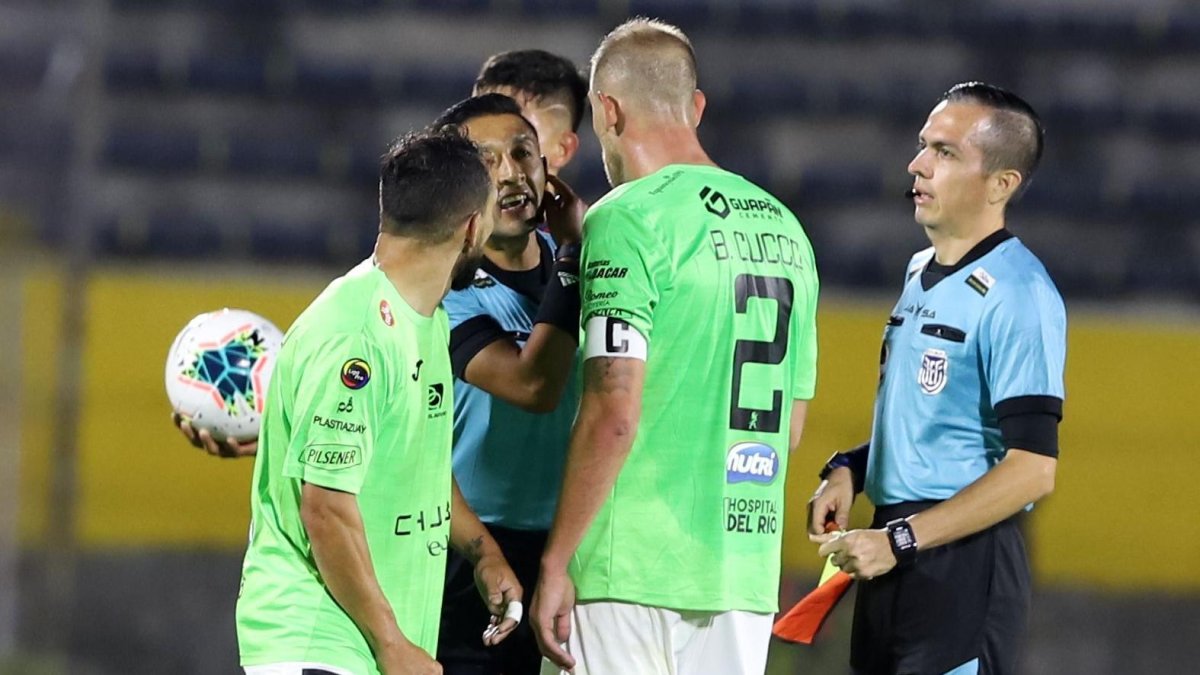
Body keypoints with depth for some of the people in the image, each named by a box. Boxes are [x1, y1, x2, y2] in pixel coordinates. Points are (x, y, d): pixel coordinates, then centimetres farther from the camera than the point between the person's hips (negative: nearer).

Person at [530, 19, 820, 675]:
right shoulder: (784, 227, 14)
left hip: (635, 571, -7)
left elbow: (613, 417, -16)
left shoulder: (628, 220, -9)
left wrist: (555, 563, -11)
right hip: (749, 568, 7)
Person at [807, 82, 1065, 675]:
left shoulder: (1017, 294, -14)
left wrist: (900, 539, -19)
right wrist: (850, 470, 9)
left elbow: (1033, 469, -20)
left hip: (965, 570, -9)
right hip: (893, 559, 9)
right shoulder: (920, 274, 15)